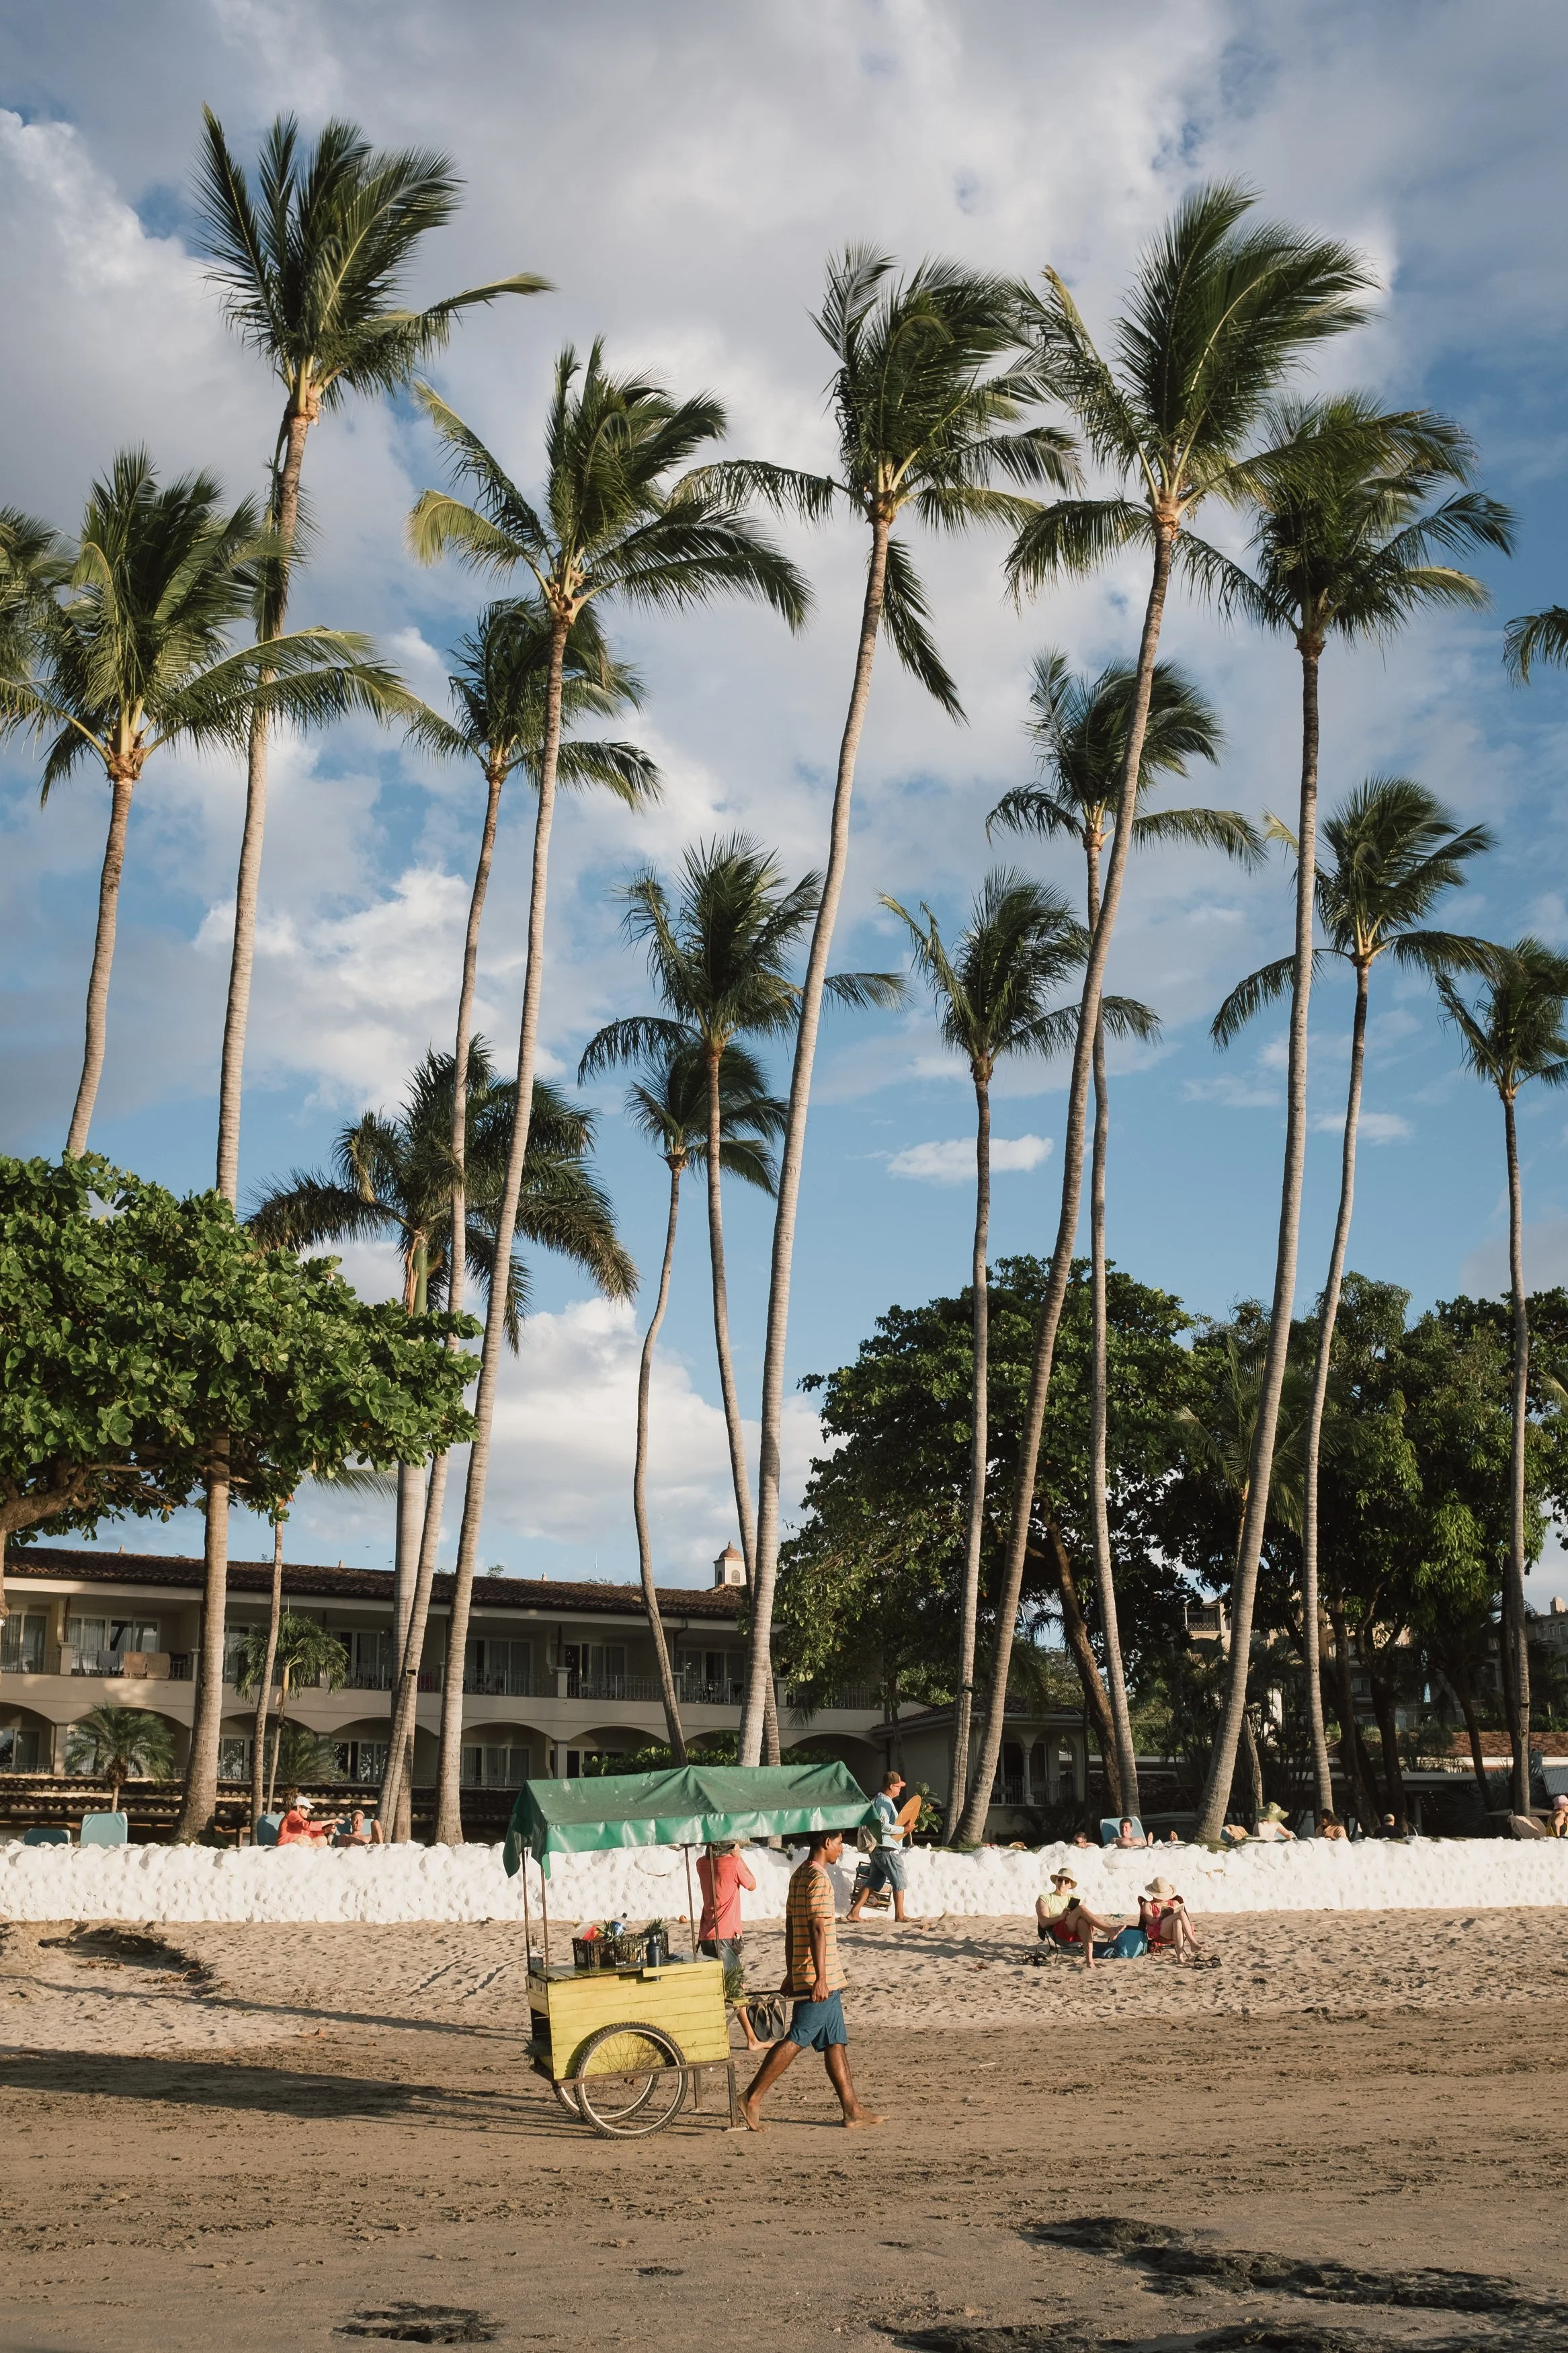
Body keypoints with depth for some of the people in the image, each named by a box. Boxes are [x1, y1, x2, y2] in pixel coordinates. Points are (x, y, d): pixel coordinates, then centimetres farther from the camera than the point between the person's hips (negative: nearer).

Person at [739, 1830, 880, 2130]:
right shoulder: (819, 1879, -15)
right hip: (821, 1979, -10)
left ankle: (852, 2109, 13)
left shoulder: (799, 1876, 15)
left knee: (835, 2042, 10)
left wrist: (791, 1975, 21)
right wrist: (820, 1978, -24)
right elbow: (817, 1930, -21)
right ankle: (753, 2099, -6)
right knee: (797, 2039, -7)